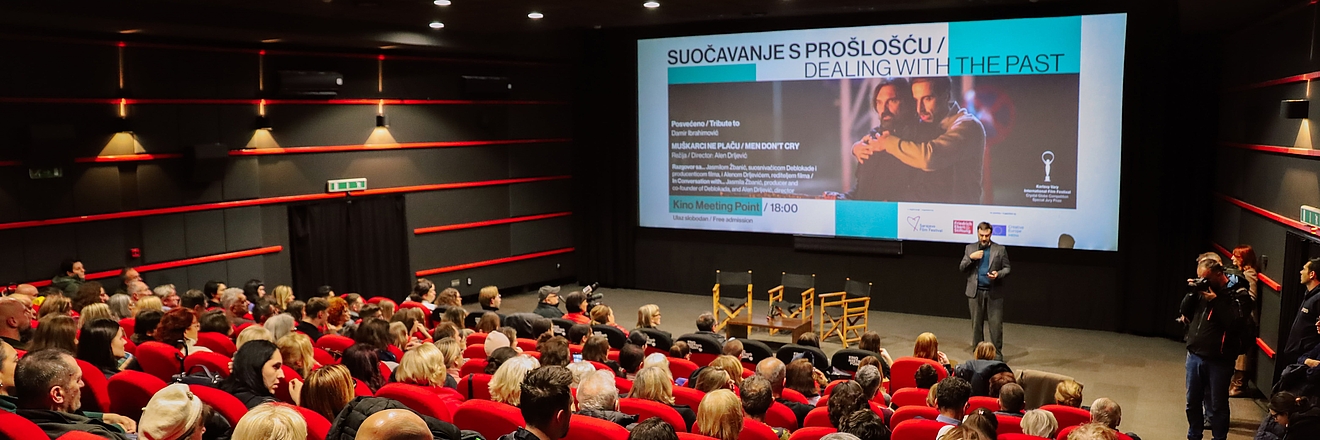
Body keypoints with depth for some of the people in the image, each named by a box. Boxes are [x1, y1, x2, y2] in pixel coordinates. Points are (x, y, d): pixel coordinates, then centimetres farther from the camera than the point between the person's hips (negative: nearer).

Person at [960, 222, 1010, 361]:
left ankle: (997, 354, 5)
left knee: (996, 325, -3)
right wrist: (971, 258, -11)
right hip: (975, 292, 2)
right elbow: (961, 268, 6)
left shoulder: (1000, 249, 3)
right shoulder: (970, 248, 8)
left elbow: (1007, 268, 4)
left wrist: (998, 274, -16)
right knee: (976, 324, 8)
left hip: (994, 293, -2)